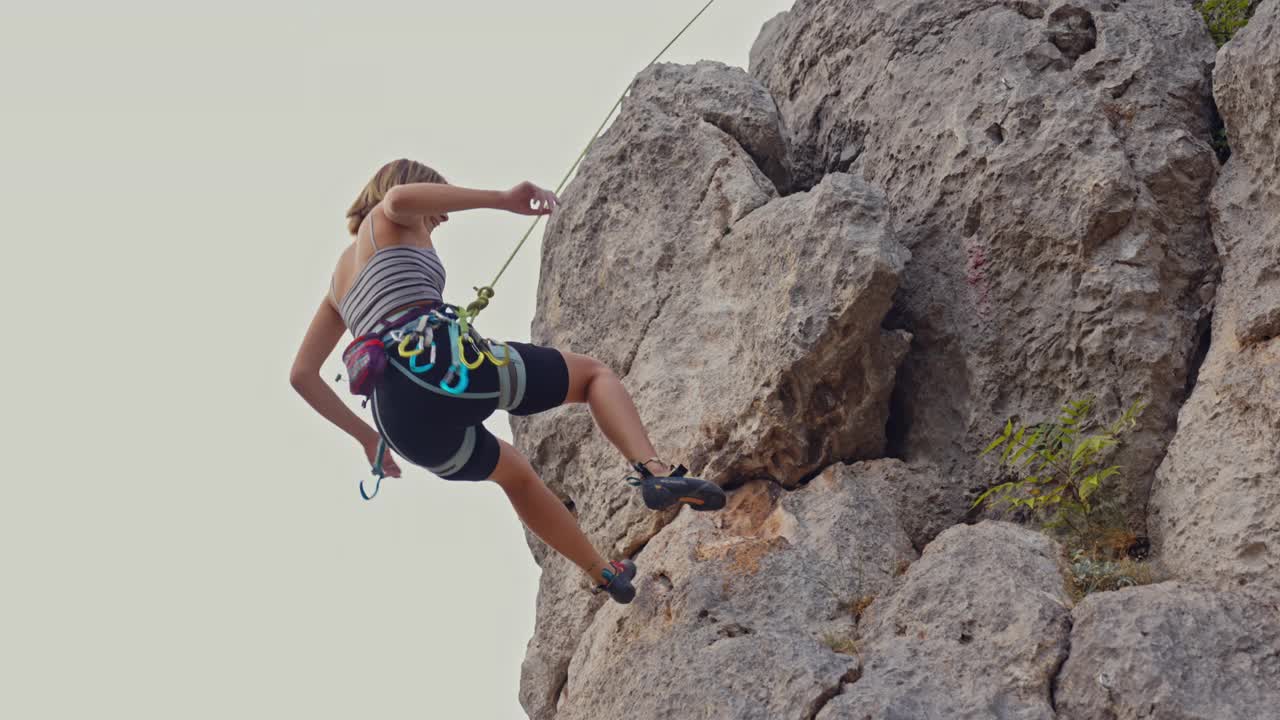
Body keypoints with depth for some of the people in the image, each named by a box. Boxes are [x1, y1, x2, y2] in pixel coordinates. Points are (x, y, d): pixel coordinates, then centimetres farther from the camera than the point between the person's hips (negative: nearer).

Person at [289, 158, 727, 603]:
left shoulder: (340, 282, 34)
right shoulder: (390, 217, 15)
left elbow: (302, 375, 31)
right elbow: (400, 195, -14)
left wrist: (367, 436, 35)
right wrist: (503, 200, -17)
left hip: (402, 422, 7)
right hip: (446, 363, -7)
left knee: (514, 472, 35)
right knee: (593, 373, 15)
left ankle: (604, 573, 41)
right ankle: (654, 471, -13)